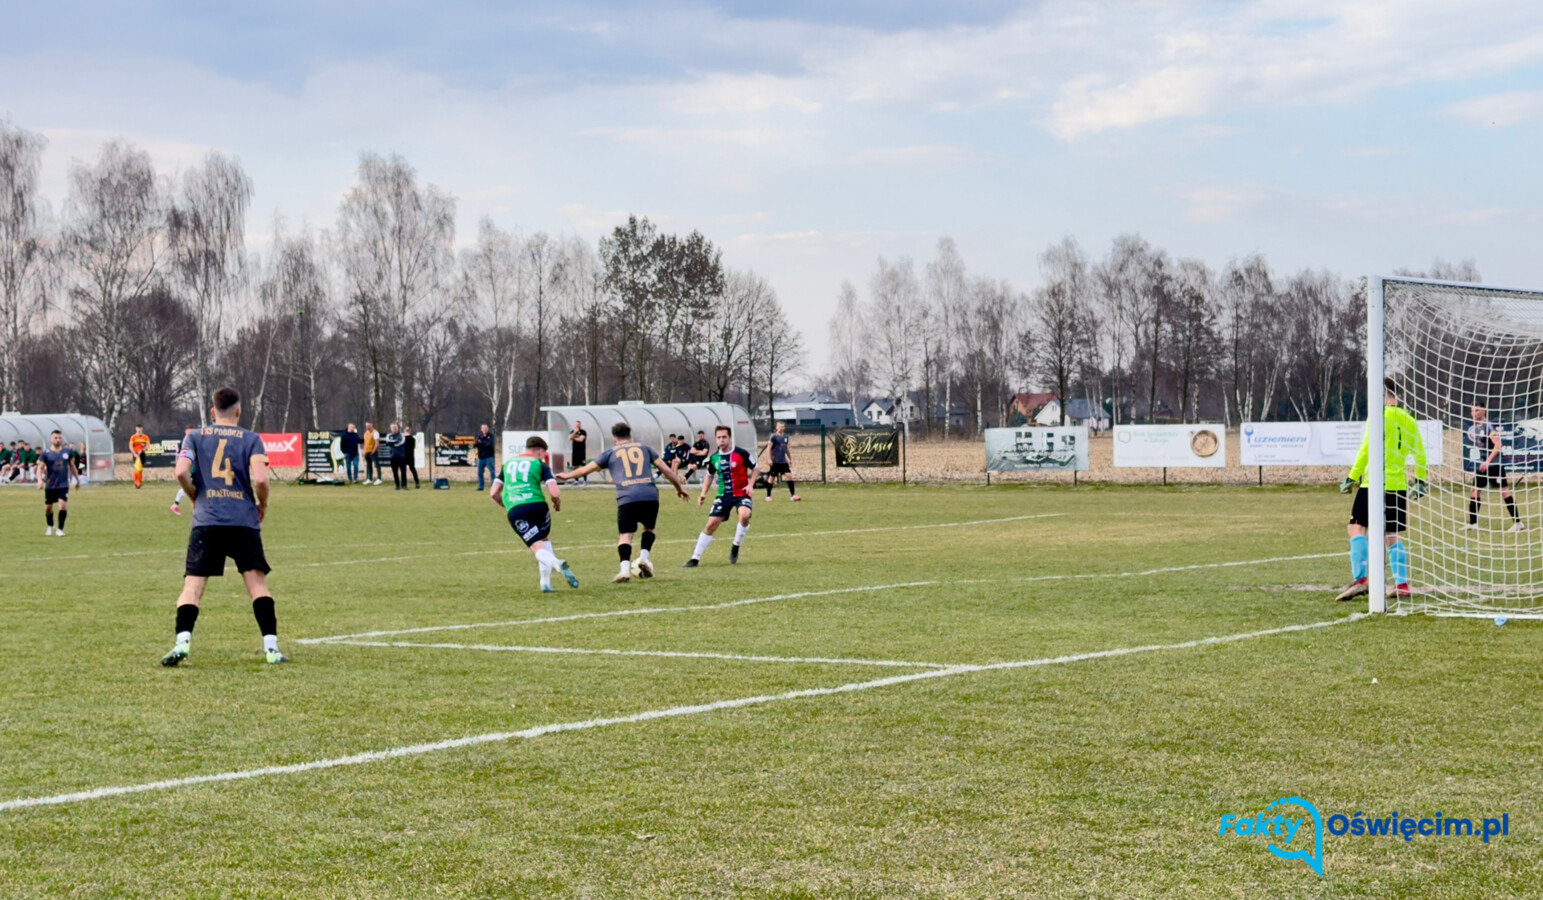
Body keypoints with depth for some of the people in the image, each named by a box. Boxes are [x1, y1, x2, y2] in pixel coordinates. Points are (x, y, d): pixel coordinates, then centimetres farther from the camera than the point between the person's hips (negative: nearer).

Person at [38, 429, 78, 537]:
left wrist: (77, 479, 22)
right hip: (50, 485, 0)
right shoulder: (46, 453, -4)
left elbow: (71, 466, 17)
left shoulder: (66, 452, 3)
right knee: (48, 508, 8)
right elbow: (40, 467, -7)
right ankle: (50, 527, 33)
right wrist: (40, 480, -22)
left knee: (63, 505, -17)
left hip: (63, 485, 0)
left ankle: (60, 529, -5)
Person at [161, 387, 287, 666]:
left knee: (192, 585, 2)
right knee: (257, 583, 6)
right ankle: (271, 648, -1)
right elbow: (260, 479, -8)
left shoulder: (195, 437, 10)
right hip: (244, 521, 0)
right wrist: (262, 505, 10)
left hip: (206, 521, 0)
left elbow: (181, 472, -5)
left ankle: (182, 642, -15)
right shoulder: (251, 439, 6)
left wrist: (196, 497, 13)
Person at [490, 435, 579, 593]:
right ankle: (545, 582, 16)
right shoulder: (540, 465, 8)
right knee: (545, 539, 26)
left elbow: (493, 493, 18)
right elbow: (555, 492, -4)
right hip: (537, 505, -1)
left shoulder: (508, 463, 21)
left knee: (538, 548, -1)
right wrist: (557, 503, 18)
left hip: (514, 511, 1)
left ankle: (556, 563, -35)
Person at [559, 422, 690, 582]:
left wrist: (566, 476, 39)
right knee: (649, 528, 23)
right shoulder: (644, 448, 21)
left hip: (627, 498, -2)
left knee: (625, 534, 0)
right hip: (650, 496, 2)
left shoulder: (611, 452, 17)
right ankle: (644, 558, 5)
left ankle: (625, 569, -16)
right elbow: (665, 469, 18)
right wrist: (680, 487, 28)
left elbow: (586, 469, 23)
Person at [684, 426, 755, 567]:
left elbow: (755, 469, 2)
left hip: (741, 494, -4)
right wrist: (703, 494, 9)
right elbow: (709, 475, 20)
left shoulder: (741, 454, -10)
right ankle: (695, 558, 6)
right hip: (724, 496, 4)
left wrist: (750, 485, -12)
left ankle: (735, 548, -9)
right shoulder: (714, 458, 3)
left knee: (745, 515, -32)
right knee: (711, 525, -2)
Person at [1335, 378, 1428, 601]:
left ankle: (1360, 580, -18)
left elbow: (1365, 450, -10)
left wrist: (1352, 478, -5)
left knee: (1356, 527, -4)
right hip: (1399, 486, 6)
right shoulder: (1409, 421, 10)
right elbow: (1419, 454, 14)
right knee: (1393, 536, 13)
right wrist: (1420, 482, 24)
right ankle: (1402, 585, 8)